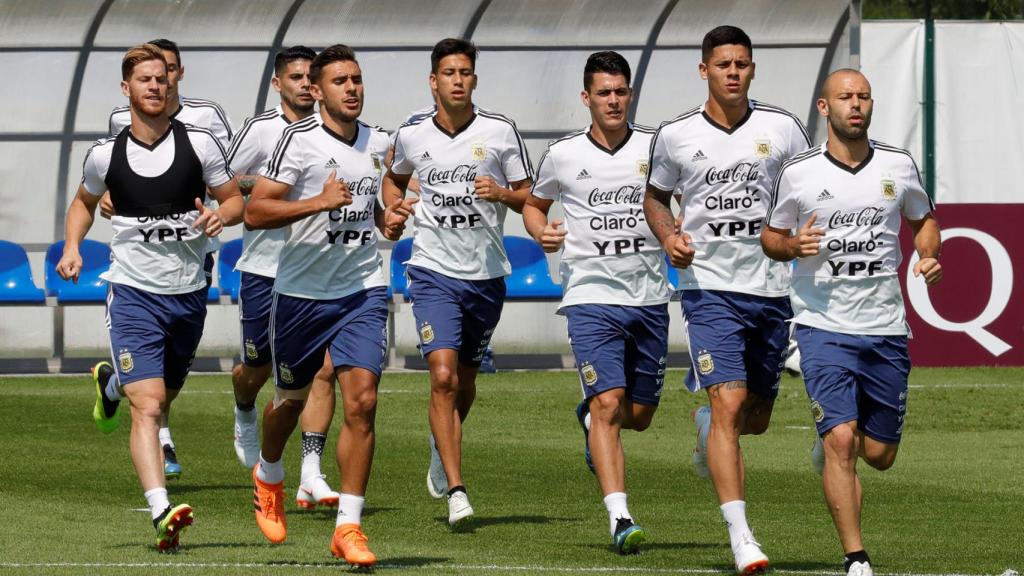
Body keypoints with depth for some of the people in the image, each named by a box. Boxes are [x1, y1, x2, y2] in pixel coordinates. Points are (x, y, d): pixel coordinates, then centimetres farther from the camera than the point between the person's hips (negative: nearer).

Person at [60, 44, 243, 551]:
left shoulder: (199, 144, -3)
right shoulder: (105, 155, -2)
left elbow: (235, 199, 6)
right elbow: (84, 201, 18)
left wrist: (220, 216, -17)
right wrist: (72, 247, 1)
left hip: (188, 294, 2)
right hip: (133, 293, -2)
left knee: (162, 394, 20)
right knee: (147, 407, -17)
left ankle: (113, 387, 56)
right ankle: (162, 513, -25)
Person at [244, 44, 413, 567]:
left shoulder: (377, 143, 7)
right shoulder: (300, 140, -11)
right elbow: (254, 212, -17)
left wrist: (388, 219, 5)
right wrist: (319, 202, -26)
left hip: (363, 290, 3)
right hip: (302, 290, -3)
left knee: (361, 402, -12)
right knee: (291, 397, 15)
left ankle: (348, 528, -9)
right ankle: (268, 476, 47)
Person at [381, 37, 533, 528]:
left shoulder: (499, 131, -3)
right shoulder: (411, 136, 1)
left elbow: (528, 197, 4)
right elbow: (395, 178, 23)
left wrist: (500, 193, -17)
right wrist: (392, 212, 4)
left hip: (487, 275, 1)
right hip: (434, 271, -1)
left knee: (465, 379, 14)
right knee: (442, 376, -18)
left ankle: (441, 448, 46)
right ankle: (456, 490, -19)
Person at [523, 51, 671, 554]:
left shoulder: (656, 147, 3)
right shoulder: (563, 155, 2)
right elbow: (534, 203, 20)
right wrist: (542, 233, -2)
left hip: (649, 298, 2)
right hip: (591, 296, -2)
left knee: (639, 414, 10)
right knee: (609, 403, -17)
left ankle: (590, 418, 46)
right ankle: (619, 517, -19)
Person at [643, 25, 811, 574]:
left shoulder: (781, 128, 1)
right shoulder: (675, 136, 0)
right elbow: (655, 195, 16)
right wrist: (668, 236, -4)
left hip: (771, 287, 3)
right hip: (710, 286, -3)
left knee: (755, 417, 11)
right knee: (729, 404, -17)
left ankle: (707, 424, 49)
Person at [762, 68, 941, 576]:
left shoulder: (899, 166, 2)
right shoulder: (797, 173, -4)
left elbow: (923, 219, 19)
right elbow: (770, 237, 9)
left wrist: (928, 257, -1)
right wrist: (793, 245, -14)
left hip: (885, 329, 3)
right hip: (824, 327, -3)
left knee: (879, 455, 9)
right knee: (840, 442, -17)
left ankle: (831, 444, 46)